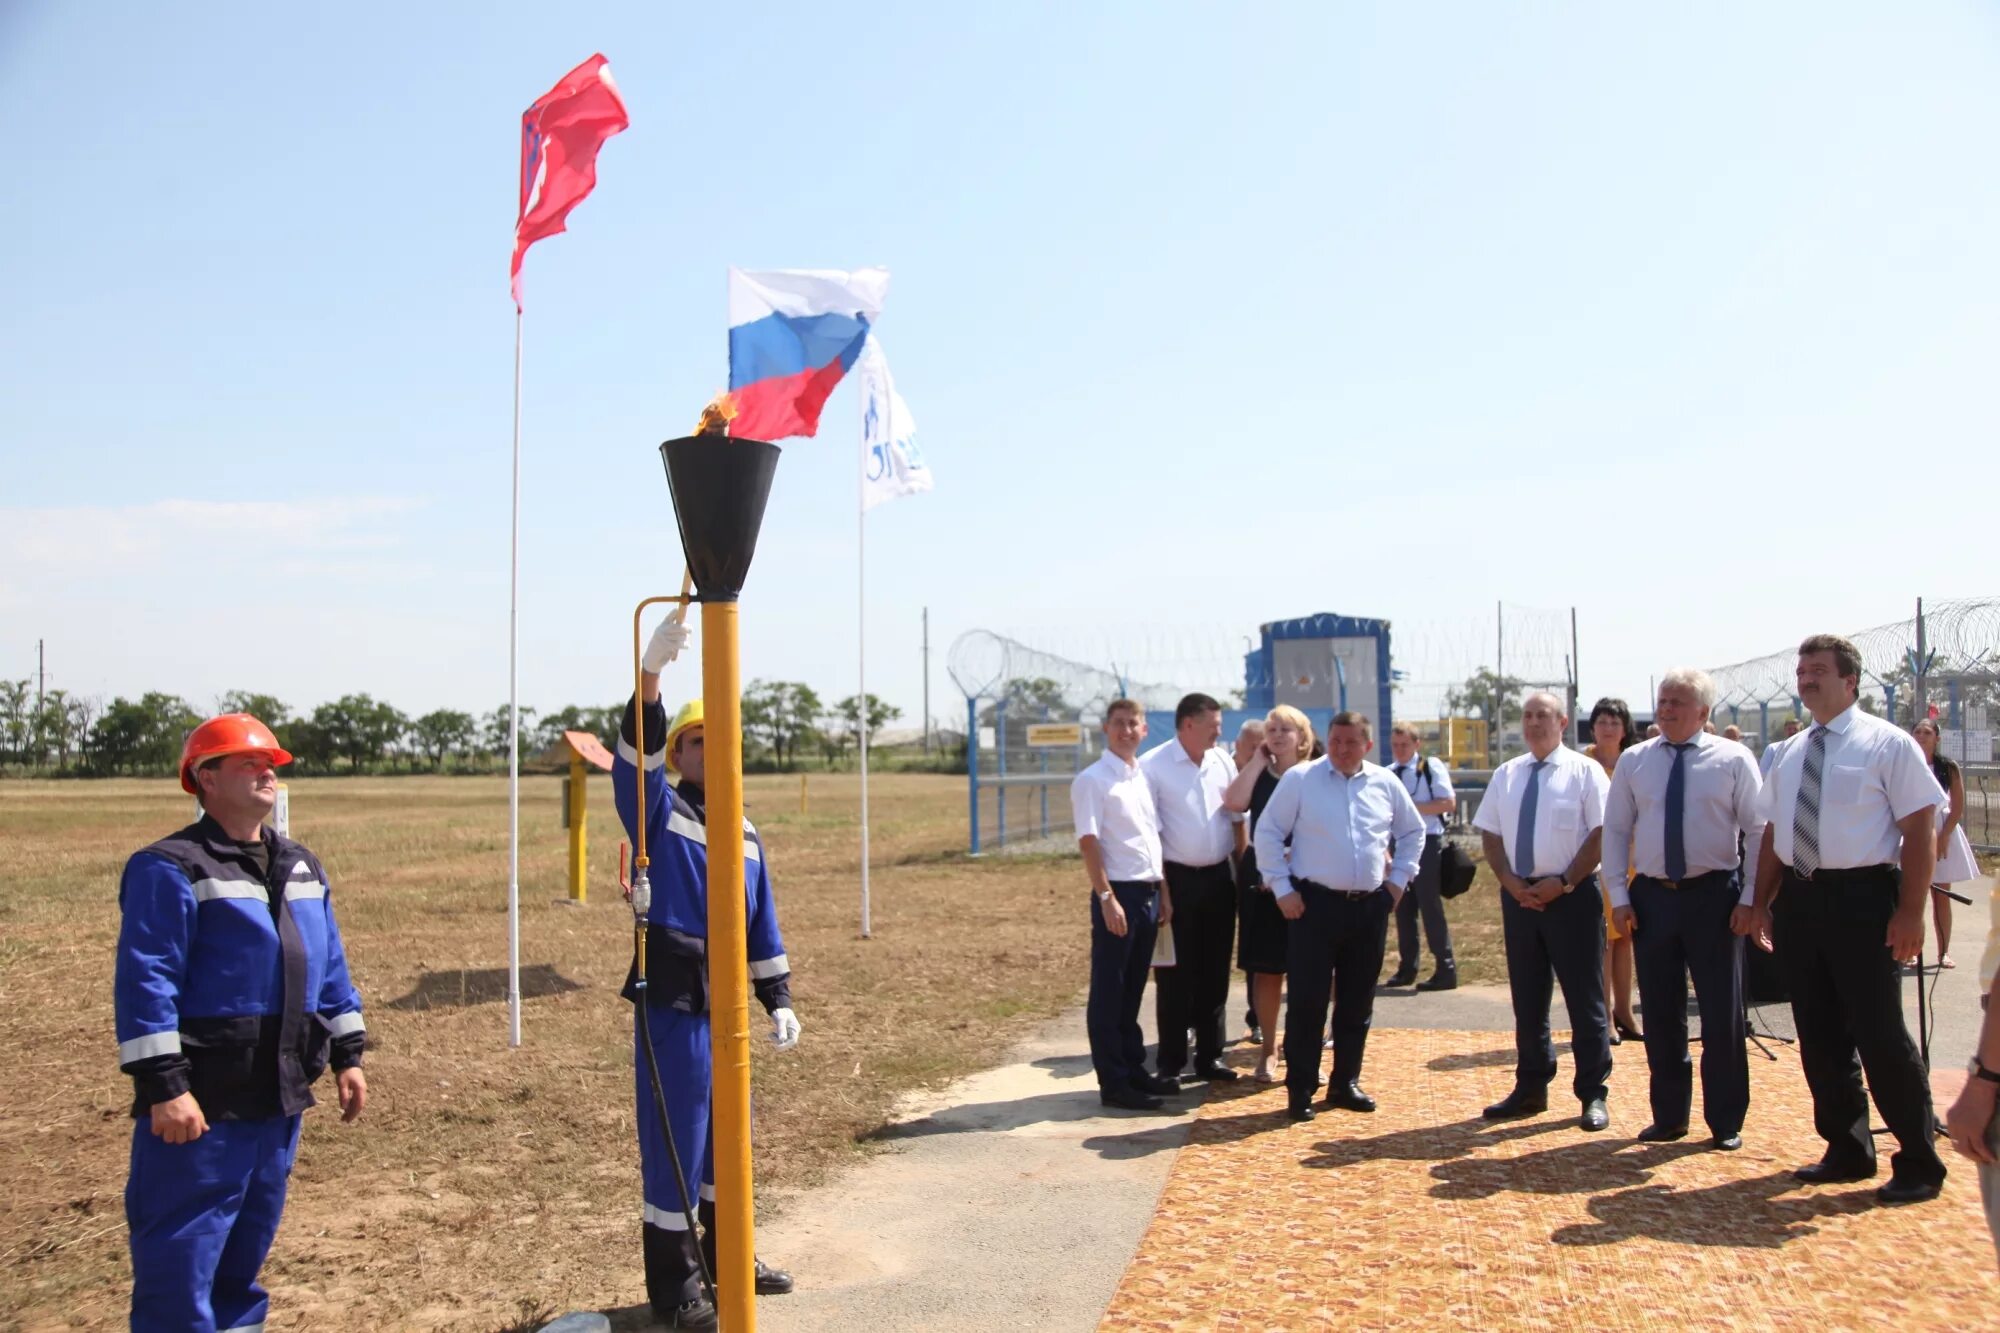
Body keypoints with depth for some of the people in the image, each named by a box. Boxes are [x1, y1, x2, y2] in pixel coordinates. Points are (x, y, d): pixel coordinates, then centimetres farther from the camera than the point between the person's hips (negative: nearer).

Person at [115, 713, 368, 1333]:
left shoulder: (302, 868, 13)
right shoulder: (170, 869, -11)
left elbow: (330, 966, 17)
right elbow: (144, 982, -17)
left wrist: (347, 1055, 13)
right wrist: (162, 1086, -21)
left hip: (280, 1094, 7)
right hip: (204, 1100, -7)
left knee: (248, 1246, 19)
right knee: (180, 1259, -1)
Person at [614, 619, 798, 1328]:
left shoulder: (744, 833, 13)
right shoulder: (658, 813, -4)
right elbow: (634, 755, -23)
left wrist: (778, 1000, 12)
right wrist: (652, 666, -36)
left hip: (725, 1004, 6)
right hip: (671, 1003, -6)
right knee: (673, 1142, -1)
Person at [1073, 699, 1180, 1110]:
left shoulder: (1145, 778, 13)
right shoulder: (1092, 780, -9)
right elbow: (1088, 843, -15)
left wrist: (1163, 892, 13)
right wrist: (1107, 898, -20)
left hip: (1148, 892, 7)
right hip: (1117, 892, -7)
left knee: (1133, 988, 15)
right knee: (1109, 991, 0)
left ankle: (1133, 1069, 25)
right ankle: (1113, 1082, 6)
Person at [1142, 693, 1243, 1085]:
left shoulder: (1222, 761, 7)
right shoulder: (1152, 766, -10)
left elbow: (1237, 815, 15)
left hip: (1219, 878, 5)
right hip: (1177, 879, -5)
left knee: (1215, 973, 12)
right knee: (1175, 976, 2)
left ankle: (1209, 1056, 24)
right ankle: (1170, 1063, 12)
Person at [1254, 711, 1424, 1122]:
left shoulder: (1385, 783, 7)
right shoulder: (1299, 779, -4)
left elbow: (1412, 832, 21)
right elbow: (1268, 833, -2)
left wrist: (1399, 878, 12)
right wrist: (1282, 888, -6)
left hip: (1371, 906, 4)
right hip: (1315, 903, -4)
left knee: (1357, 1002, 12)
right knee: (1307, 1000, -3)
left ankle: (1345, 1083, 25)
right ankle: (1299, 1090, 7)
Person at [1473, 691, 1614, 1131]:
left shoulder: (1584, 771, -3)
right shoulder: (1506, 774, 11)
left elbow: (1602, 834, -9)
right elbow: (1491, 835, 11)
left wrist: (1564, 883, -15)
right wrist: (1511, 882, -5)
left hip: (1572, 896, -4)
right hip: (1518, 896, 5)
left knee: (1584, 998, 3)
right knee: (1527, 998, 12)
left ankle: (1593, 1094, 13)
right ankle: (1530, 1089, 22)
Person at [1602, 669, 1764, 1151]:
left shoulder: (1733, 759, -2)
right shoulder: (1634, 760, 6)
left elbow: (1759, 831, -2)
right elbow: (1615, 830, 7)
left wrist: (1750, 898, -8)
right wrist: (1619, 896, 1)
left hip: (1714, 895, -2)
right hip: (1652, 896, 3)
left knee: (1722, 1013, 5)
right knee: (1660, 1013, 9)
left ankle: (1726, 1122, 19)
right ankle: (1668, 1116, 22)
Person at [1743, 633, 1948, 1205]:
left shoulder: (1886, 744, -6)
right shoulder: (1790, 753, 12)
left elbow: (1920, 829, -9)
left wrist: (1911, 911, -15)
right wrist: (1762, 902, 10)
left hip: (1862, 898, -6)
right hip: (1799, 899, 6)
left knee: (1879, 1033, -2)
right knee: (1819, 1034, 12)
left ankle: (1918, 1162, 14)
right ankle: (1847, 1151, 26)